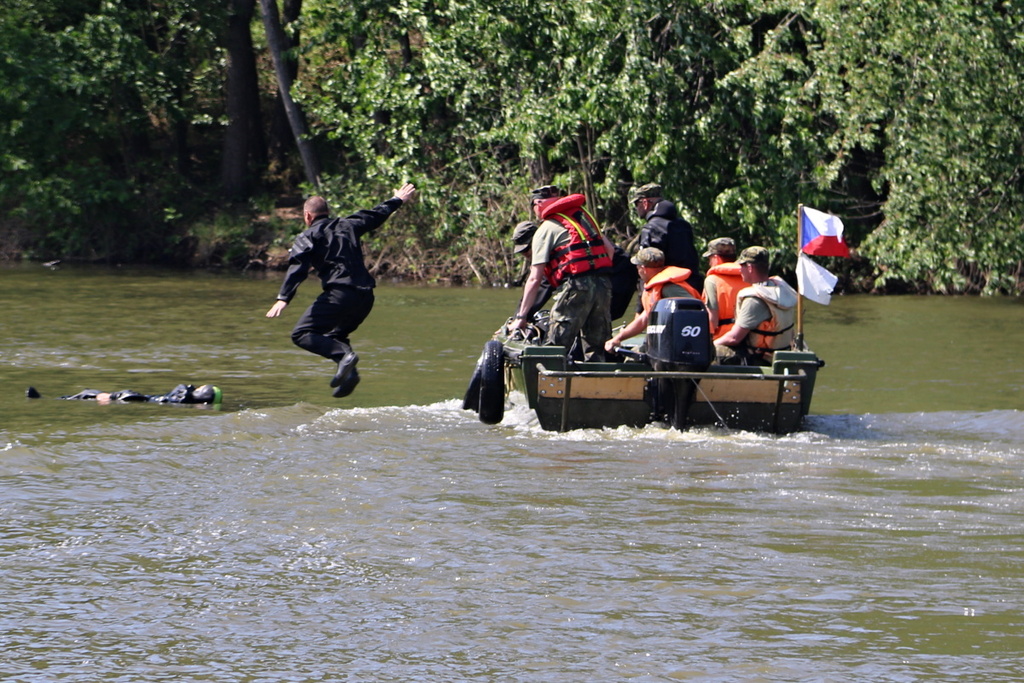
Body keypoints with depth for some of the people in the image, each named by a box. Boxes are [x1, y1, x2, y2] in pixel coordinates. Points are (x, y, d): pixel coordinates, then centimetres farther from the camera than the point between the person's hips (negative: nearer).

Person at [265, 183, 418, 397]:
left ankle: (344, 356, -27)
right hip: (365, 296, 7)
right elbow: (375, 216, 37)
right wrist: (397, 200, 55)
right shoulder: (347, 226, 21)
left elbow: (297, 269, -9)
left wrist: (283, 299, -18)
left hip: (340, 293, -7)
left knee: (301, 334, -7)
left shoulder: (308, 237, 5)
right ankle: (349, 372, 0)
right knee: (335, 335, 26)